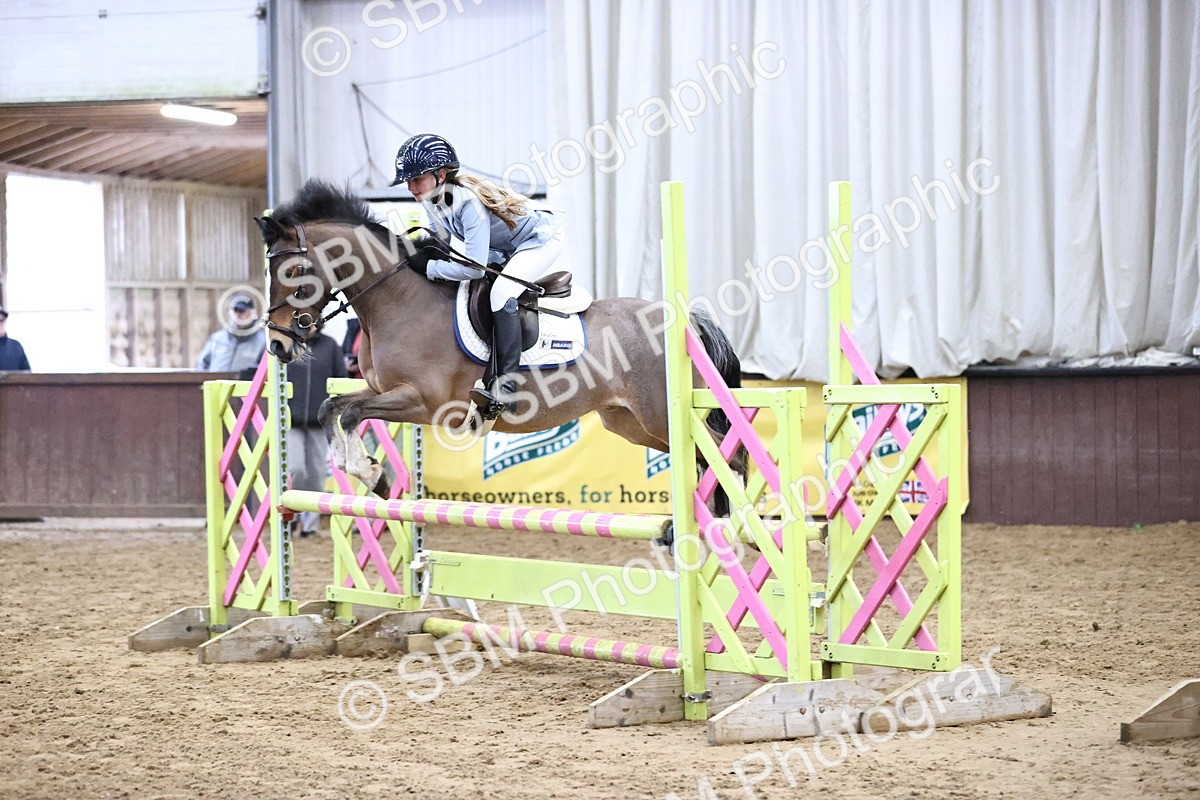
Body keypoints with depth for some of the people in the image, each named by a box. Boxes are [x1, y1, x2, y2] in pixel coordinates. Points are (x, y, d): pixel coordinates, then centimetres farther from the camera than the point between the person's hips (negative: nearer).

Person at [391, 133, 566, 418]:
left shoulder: (468, 202, -35)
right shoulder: (433, 200, -8)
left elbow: (475, 267, -37)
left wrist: (429, 268, -31)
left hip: (542, 239, -10)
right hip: (509, 249, 10)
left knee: (501, 294, -28)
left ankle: (505, 389, -33)